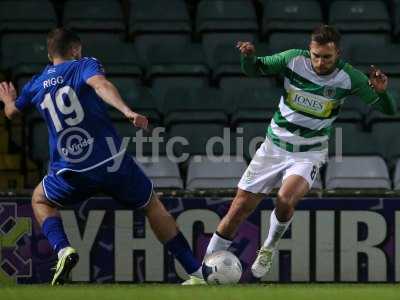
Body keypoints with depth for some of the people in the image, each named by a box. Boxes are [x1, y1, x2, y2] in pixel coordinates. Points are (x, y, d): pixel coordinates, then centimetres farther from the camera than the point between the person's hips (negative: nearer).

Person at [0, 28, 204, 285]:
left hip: (72, 173, 2)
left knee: (40, 200, 31)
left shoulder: (36, 85, 14)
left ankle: (63, 250, 2)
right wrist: (126, 110, -36)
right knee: (153, 207, 18)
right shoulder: (85, 65, 3)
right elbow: (100, 85, -21)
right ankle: (197, 272, 12)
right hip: (113, 163, -1)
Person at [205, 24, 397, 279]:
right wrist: (248, 56, -19)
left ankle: (270, 247, 0)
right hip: (274, 146, 2)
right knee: (239, 210, 0)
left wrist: (381, 92, -32)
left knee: (285, 200, -31)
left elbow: (388, 110, -11)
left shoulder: (349, 78, -14)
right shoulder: (294, 59, -11)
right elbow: (254, 69, 4)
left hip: (309, 155, -2)